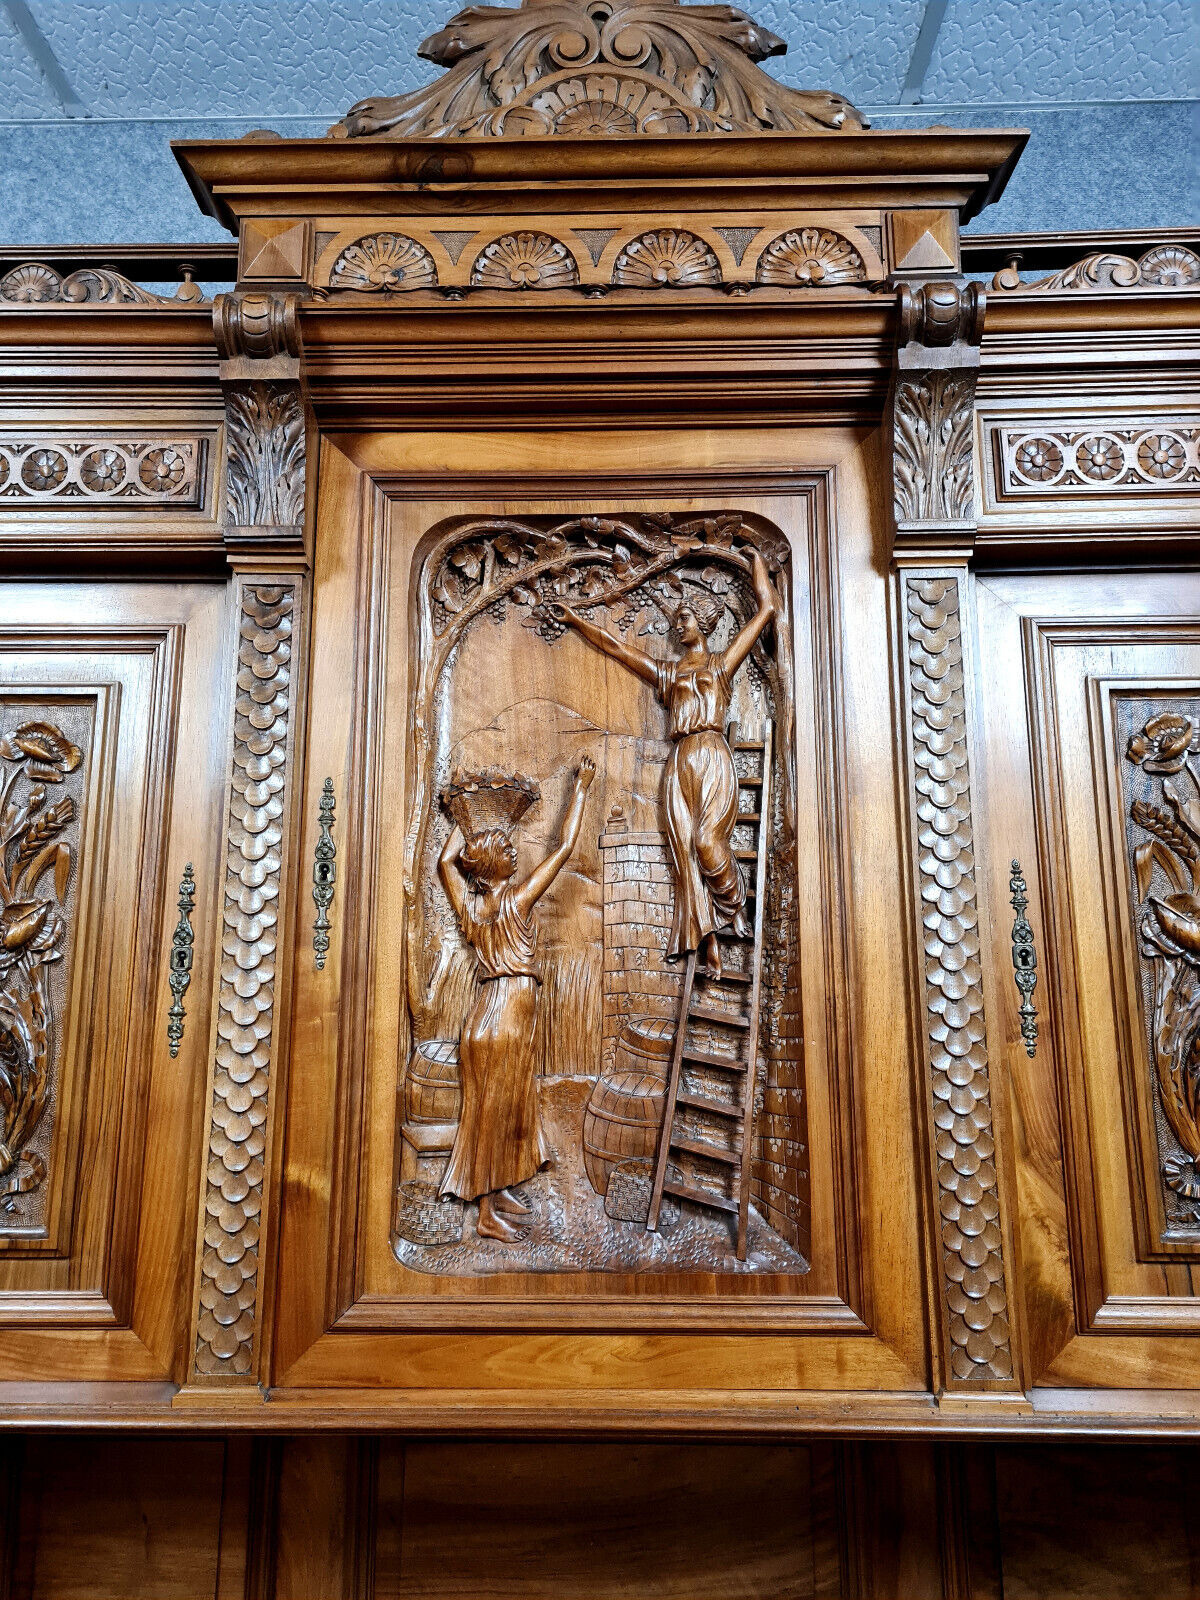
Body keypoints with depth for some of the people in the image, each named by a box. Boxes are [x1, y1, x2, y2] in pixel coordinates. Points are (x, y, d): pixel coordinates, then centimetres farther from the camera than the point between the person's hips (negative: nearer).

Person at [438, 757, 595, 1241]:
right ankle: (488, 1214, 11)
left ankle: (499, 1192, 30)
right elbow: (564, 848, -12)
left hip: (492, 1012, 8)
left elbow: (445, 861, 20)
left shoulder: (469, 905, 2)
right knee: (492, 1112, 0)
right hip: (507, 1016, -8)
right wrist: (581, 788, -4)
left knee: (508, 1108, 18)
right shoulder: (516, 900, -15)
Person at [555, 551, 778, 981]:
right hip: (679, 764, 4)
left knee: (707, 842, -21)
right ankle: (710, 949, -7)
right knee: (686, 851, -7)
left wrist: (757, 556, 26)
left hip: (714, 759, -3)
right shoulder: (666, 672, 24)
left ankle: (735, 909, 5)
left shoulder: (721, 663, 15)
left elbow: (767, 609, 17)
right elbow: (615, 646, 29)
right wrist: (576, 621, 30)